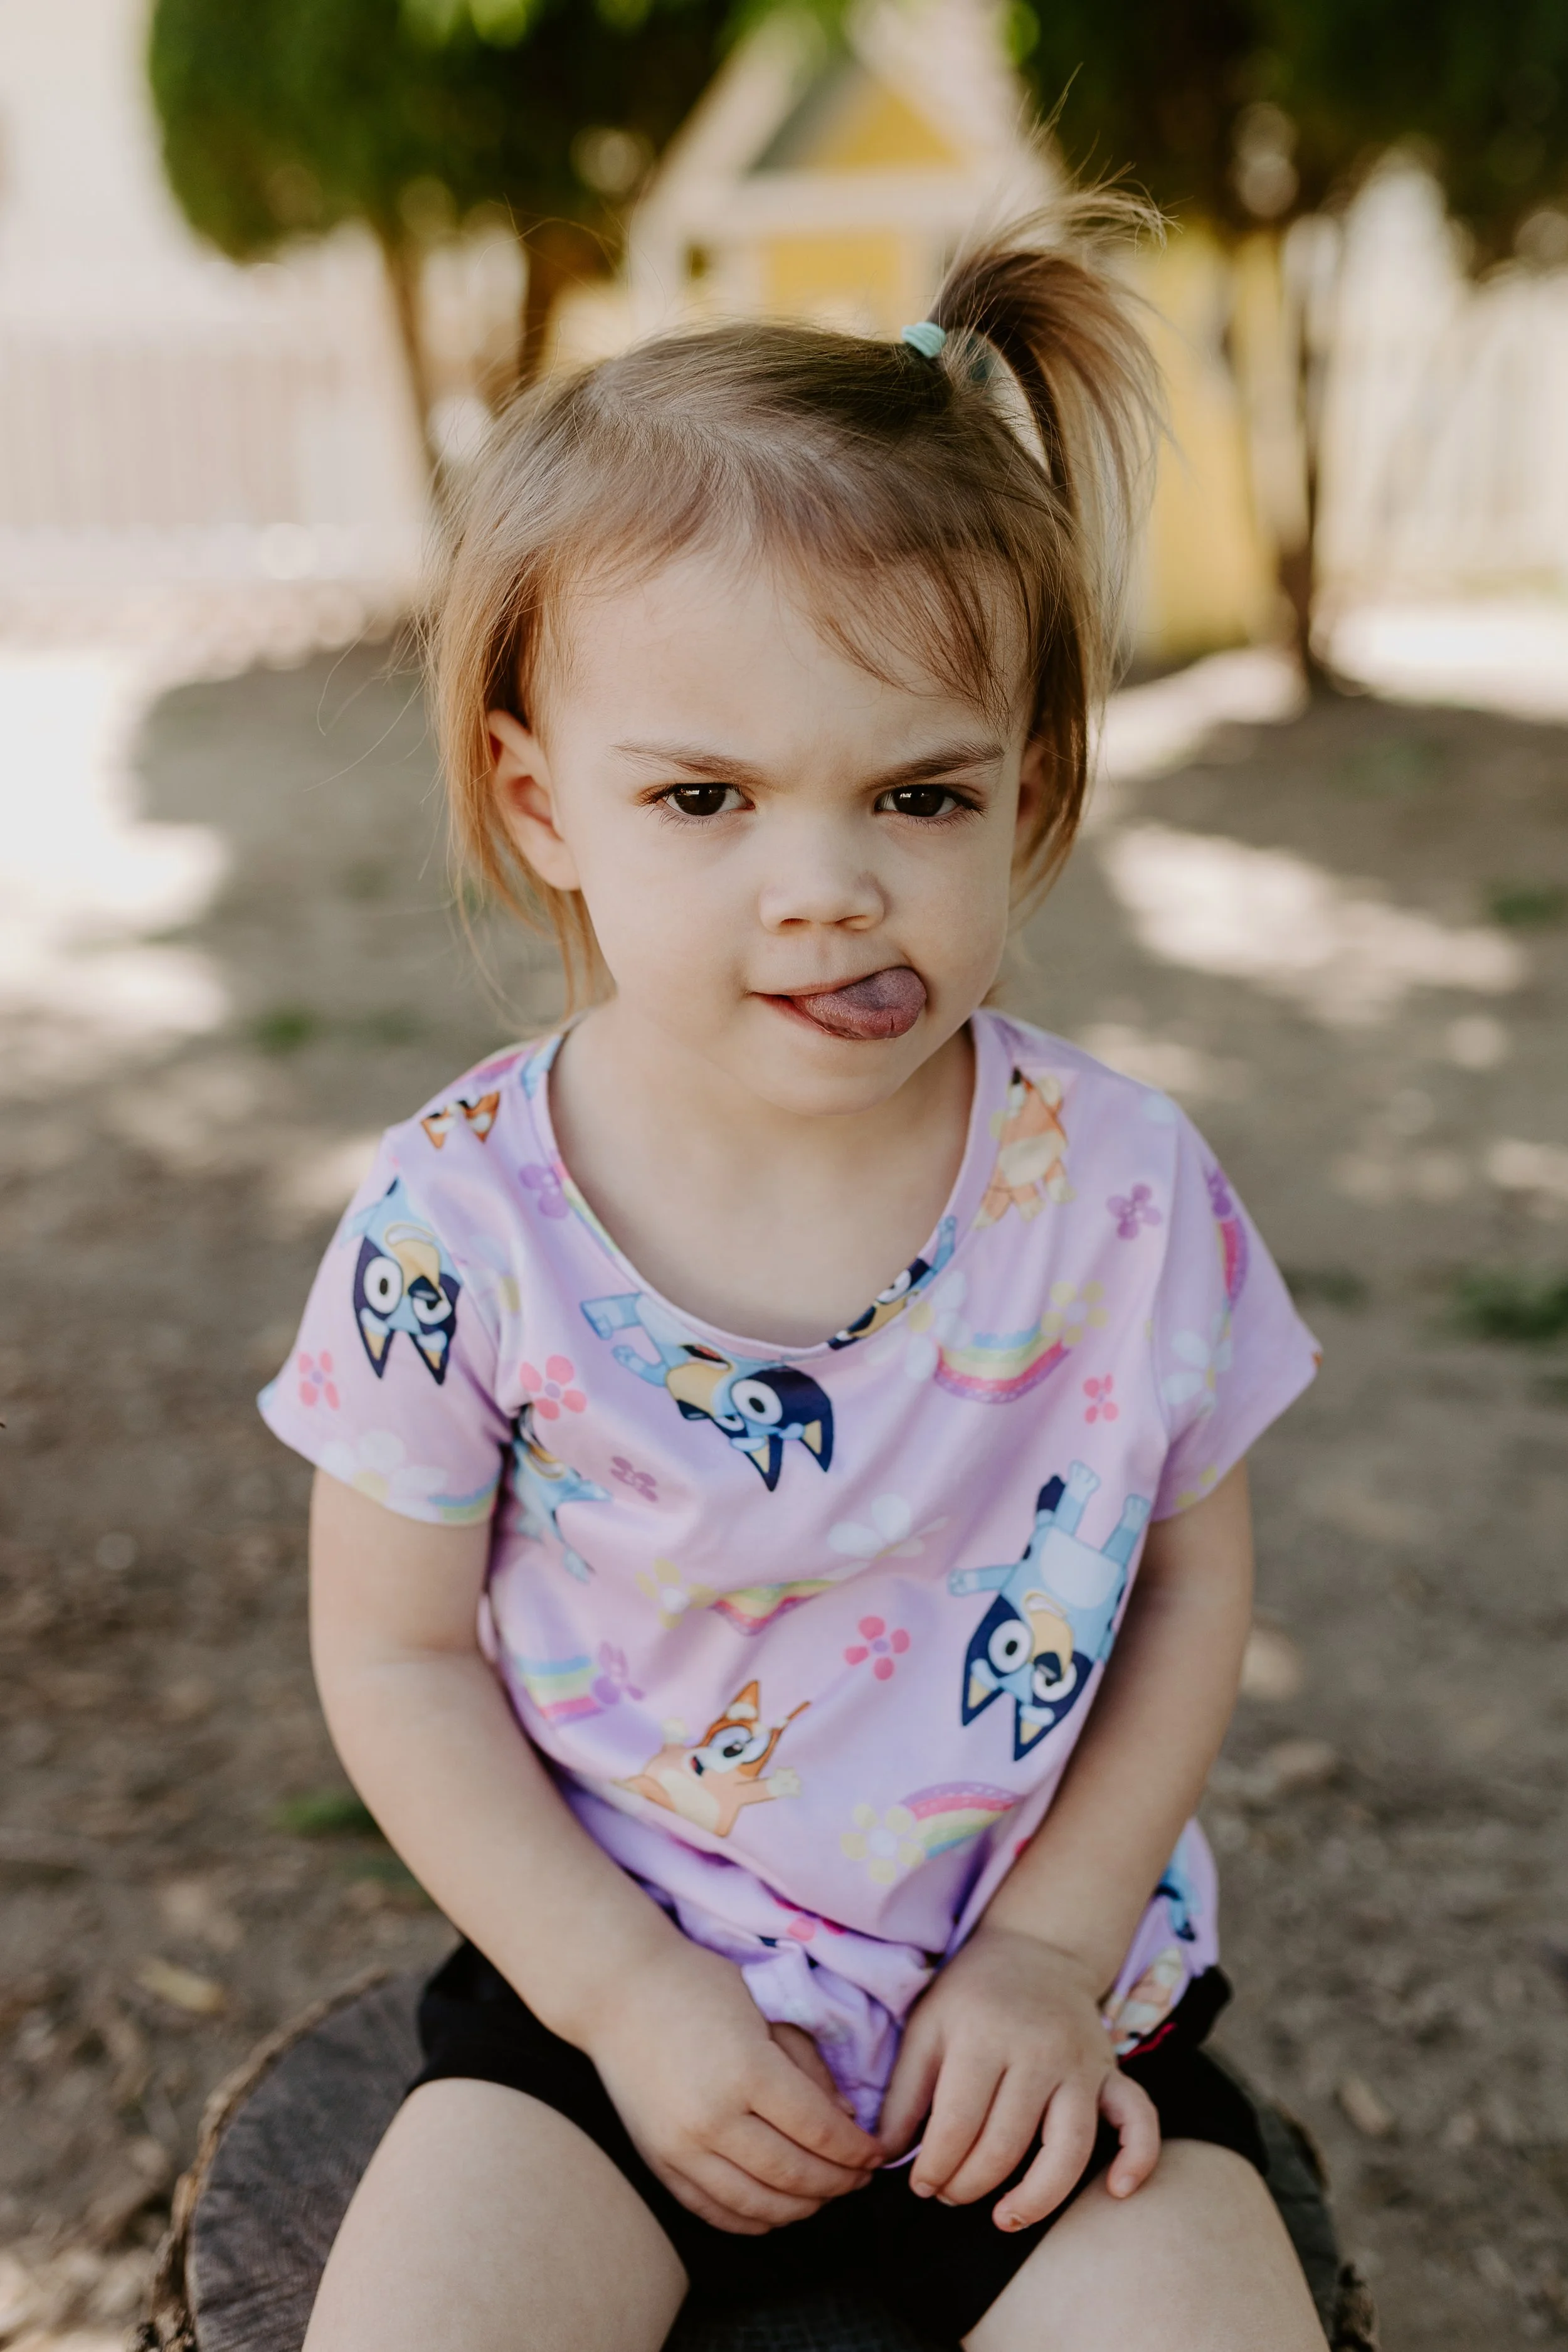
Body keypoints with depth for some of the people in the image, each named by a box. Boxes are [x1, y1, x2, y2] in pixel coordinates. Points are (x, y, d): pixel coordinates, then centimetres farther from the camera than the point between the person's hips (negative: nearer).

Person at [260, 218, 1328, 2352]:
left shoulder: (1126, 1193, -13)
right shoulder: (463, 1226, -15)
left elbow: (1193, 1576, 0)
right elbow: (398, 1655, -5)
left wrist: (1052, 1952, -7)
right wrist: (628, 1996, -12)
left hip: (1043, 2008, 1)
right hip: (611, 1989, 0)